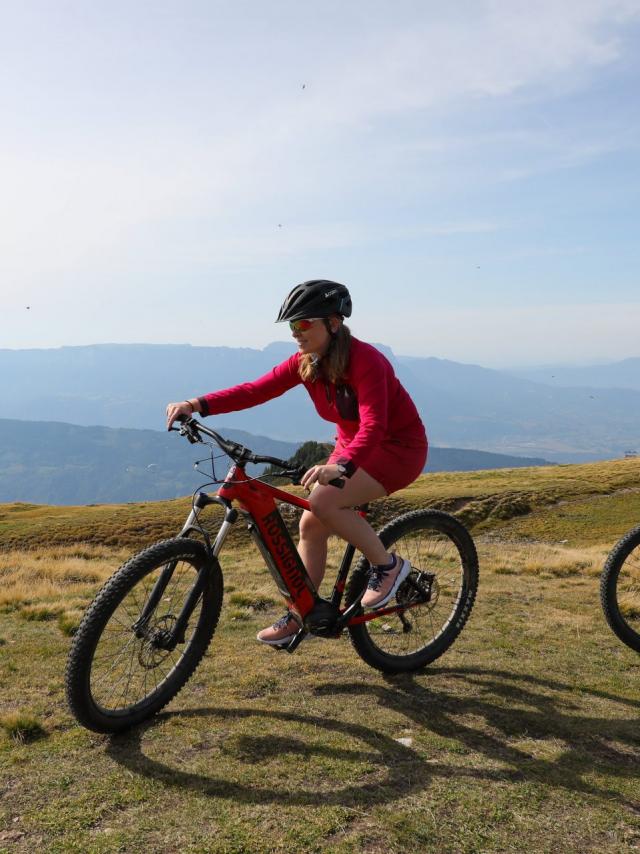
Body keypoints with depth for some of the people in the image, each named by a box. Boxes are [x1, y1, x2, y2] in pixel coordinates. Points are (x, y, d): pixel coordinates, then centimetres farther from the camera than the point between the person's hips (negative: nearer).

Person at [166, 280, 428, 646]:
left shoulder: (364, 360, -26)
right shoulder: (306, 363, -5)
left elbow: (373, 426, -39)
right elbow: (255, 390, -15)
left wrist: (341, 466, -57)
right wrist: (196, 405, -28)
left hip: (398, 447, -8)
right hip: (353, 446, 8)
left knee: (323, 501, -27)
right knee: (311, 524, 0)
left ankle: (388, 565, -6)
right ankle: (300, 616, 16)